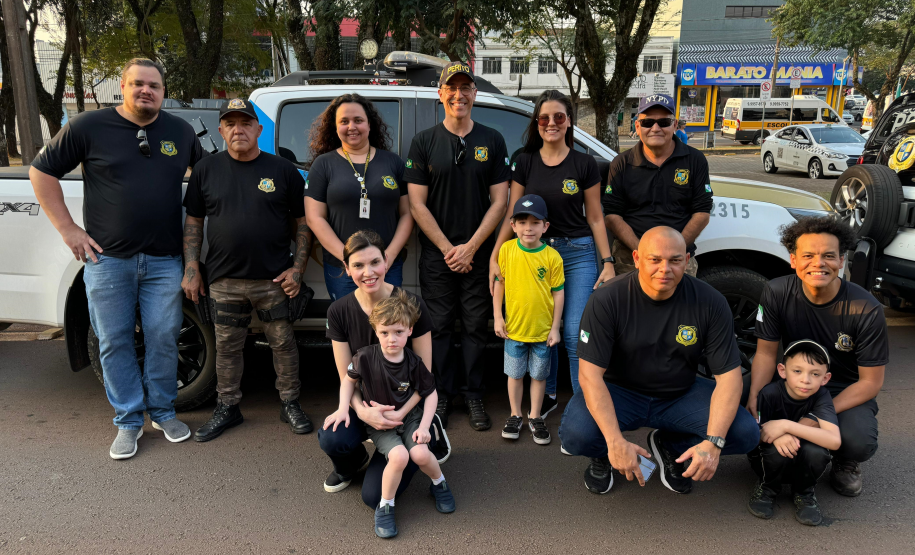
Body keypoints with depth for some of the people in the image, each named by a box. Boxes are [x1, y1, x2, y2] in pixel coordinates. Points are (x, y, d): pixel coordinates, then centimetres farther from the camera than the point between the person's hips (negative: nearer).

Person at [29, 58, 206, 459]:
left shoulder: (181, 132, 7)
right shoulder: (89, 126, -1)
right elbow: (41, 172, 4)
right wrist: (68, 228, -2)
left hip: (164, 260, 2)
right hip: (107, 259, -1)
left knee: (163, 339, 6)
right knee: (115, 342, 5)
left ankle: (163, 412, 23)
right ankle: (128, 422, 19)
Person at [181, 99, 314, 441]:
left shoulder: (283, 170, 2)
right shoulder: (207, 170, 7)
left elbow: (303, 223, 3)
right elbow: (193, 222, 10)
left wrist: (297, 268, -5)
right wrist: (191, 269, 3)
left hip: (274, 279, -1)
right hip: (224, 281, 2)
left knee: (283, 343, 6)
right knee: (227, 347, 11)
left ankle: (290, 404, 22)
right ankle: (227, 408, 26)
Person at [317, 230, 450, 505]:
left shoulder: (411, 305, -17)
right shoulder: (339, 311, -9)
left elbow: (424, 374, -12)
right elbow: (347, 377, -6)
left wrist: (398, 414, -25)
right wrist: (362, 411, -26)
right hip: (364, 403, 3)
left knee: (374, 495, -11)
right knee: (331, 439, -30)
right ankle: (354, 462, 9)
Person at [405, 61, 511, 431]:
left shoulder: (492, 141, 5)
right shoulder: (424, 142, 3)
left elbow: (499, 201, 1)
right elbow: (417, 204, -2)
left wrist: (471, 246, -8)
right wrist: (447, 248, -8)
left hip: (478, 254, 1)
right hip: (436, 255, 0)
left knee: (476, 327, 7)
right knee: (439, 327, 6)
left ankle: (474, 396, 20)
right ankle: (441, 396, 19)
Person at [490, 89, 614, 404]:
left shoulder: (584, 164, 0)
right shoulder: (525, 163, 4)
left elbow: (595, 218, 3)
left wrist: (608, 262, -1)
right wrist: (494, 257, -5)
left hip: (578, 254, -2)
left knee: (575, 334, -7)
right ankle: (547, 395, 30)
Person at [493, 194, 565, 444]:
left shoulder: (552, 257, -10)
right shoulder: (506, 250, -7)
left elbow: (558, 292, -4)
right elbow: (499, 283, 2)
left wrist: (555, 327, -3)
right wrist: (497, 317, 0)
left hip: (543, 329, -1)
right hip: (514, 328, 1)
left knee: (539, 375, 13)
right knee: (515, 374, 14)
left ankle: (535, 417, 30)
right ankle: (515, 415, 32)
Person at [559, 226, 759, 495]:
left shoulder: (710, 302, -13)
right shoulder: (607, 300, -19)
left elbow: (729, 375, -13)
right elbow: (591, 373, -22)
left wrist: (713, 443, -27)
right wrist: (615, 442, -33)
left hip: (681, 395, 3)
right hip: (620, 391, -2)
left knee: (746, 434, -19)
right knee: (575, 434, -31)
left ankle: (670, 447, 12)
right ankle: (604, 455, 9)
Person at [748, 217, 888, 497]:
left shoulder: (866, 310, -20)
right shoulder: (776, 293, -14)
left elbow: (870, 382, -15)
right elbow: (766, 352, -7)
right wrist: (753, 397, -25)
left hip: (847, 392, -2)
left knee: (859, 442, -33)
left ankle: (845, 463, 9)